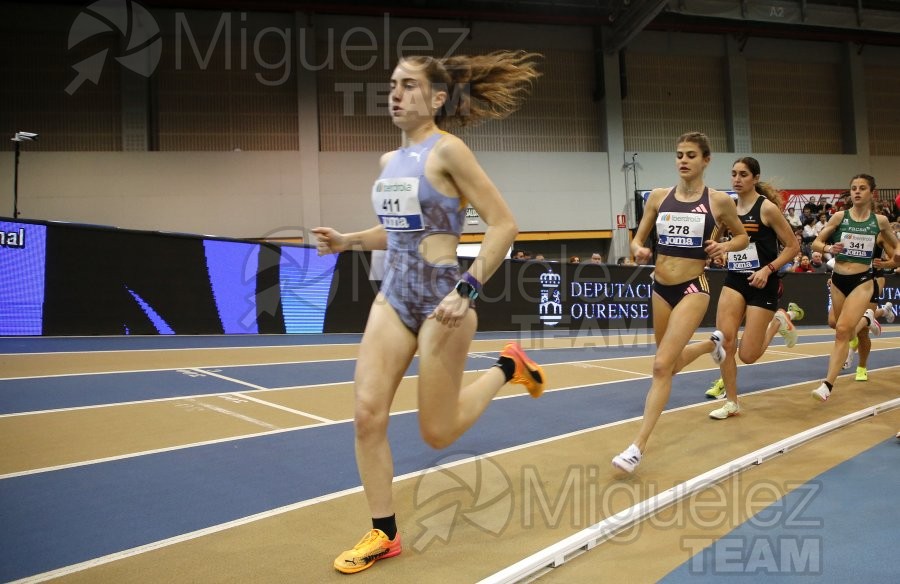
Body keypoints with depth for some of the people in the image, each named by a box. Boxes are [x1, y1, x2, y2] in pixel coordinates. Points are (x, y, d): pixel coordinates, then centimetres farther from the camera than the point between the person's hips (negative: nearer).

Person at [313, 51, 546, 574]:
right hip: (393, 296, 7)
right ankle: (384, 534, 14)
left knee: (437, 433, 4)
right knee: (368, 415, -2)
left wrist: (468, 290, -21)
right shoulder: (389, 161, 11)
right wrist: (348, 241, 10)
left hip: (441, 297, -7)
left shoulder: (447, 150, -11)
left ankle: (507, 367, 28)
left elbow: (504, 224, -14)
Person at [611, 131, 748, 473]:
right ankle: (712, 343, 55)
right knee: (672, 365, 21)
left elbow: (742, 237, 10)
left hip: (693, 288, -5)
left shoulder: (719, 201, -4)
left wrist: (724, 246, -11)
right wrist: (639, 250, -15)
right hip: (660, 287, 5)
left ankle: (638, 446, -9)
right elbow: (638, 239, 8)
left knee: (662, 365, -16)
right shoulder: (659, 196, 3)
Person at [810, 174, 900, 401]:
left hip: (863, 280, -2)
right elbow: (816, 243, 2)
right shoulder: (839, 217, -1)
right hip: (838, 279, 3)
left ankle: (827, 385, -20)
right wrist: (828, 248, -19)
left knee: (843, 329, -18)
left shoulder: (880, 220, 1)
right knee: (843, 330, 16)